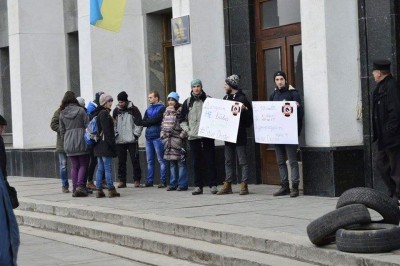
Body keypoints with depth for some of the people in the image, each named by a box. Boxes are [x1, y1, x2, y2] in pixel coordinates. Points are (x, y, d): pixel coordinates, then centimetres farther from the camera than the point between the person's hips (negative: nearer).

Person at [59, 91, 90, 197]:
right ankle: (80, 186, -12)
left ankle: (75, 189, 5)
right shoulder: (80, 110, -4)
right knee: (83, 165, 4)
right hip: (81, 142, -3)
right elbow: (87, 126, -4)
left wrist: (64, 142, 18)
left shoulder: (62, 114, 5)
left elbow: (62, 130, 9)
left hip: (69, 143, 3)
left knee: (74, 166, 9)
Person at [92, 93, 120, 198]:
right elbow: (107, 131, -18)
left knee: (100, 168, 9)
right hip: (105, 145, -9)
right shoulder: (104, 113, -13)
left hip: (99, 146, 9)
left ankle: (99, 190, 9)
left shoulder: (98, 113, 16)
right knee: (108, 168, -5)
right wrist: (112, 143, -17)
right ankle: (111, 190, -3)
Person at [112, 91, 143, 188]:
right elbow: (114, 124, 15)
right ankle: (122, 181, 9)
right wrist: (115, 134, 4)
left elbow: (139, 123, -2)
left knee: (135, 160, 0)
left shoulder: (133, 109, -1)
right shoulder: (116, 110, 9)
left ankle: (137, 180, 6)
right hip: (120, 141, 3)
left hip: (132, 140, -3)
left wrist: (136, 135, -8)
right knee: (121, 161, 4)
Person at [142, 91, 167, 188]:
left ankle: (163, 181, -4)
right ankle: (149, 181, 13)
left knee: (161, 160, -5)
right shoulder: (148, 109, 18)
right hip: (149, 136, 7)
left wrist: (147, 122, 0)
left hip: (157, 137, -7)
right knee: (149, 161, 9)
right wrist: (151, 122, -8)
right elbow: (143, 122, 9)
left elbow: (156, 119, -13)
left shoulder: (162, 108, -3)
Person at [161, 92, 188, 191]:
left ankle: (182, 184, -3)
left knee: (181, 162, -5)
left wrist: (182, 135, -15)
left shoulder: (181, 110, -7)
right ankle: (173, 184, 15)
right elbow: (163, 124, 22)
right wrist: (163, 135, 13)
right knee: (172, 163, 10)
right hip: (168, 139, 7)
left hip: (178, 139, -7)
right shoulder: (167, 111, 16)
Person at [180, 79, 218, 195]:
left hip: (207, 135, -2)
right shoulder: (187, 102, 11)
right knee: (197, 163, 5)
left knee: (210, 161, -2)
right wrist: (186, 130, 0)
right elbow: (183, 119, 14)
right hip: (193, 136, 2)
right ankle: (198, 186, 10)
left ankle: (213, 185, 1)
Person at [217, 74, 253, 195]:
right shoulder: (226, 98, 13)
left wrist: (243, 110, -28)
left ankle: (244, 185, 1)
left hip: (239, 135, -8)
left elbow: (249, 118, -13)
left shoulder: (241, 98, -9)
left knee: (242, 161, -1)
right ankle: (227, 185, 15)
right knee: (228, 161, 10)